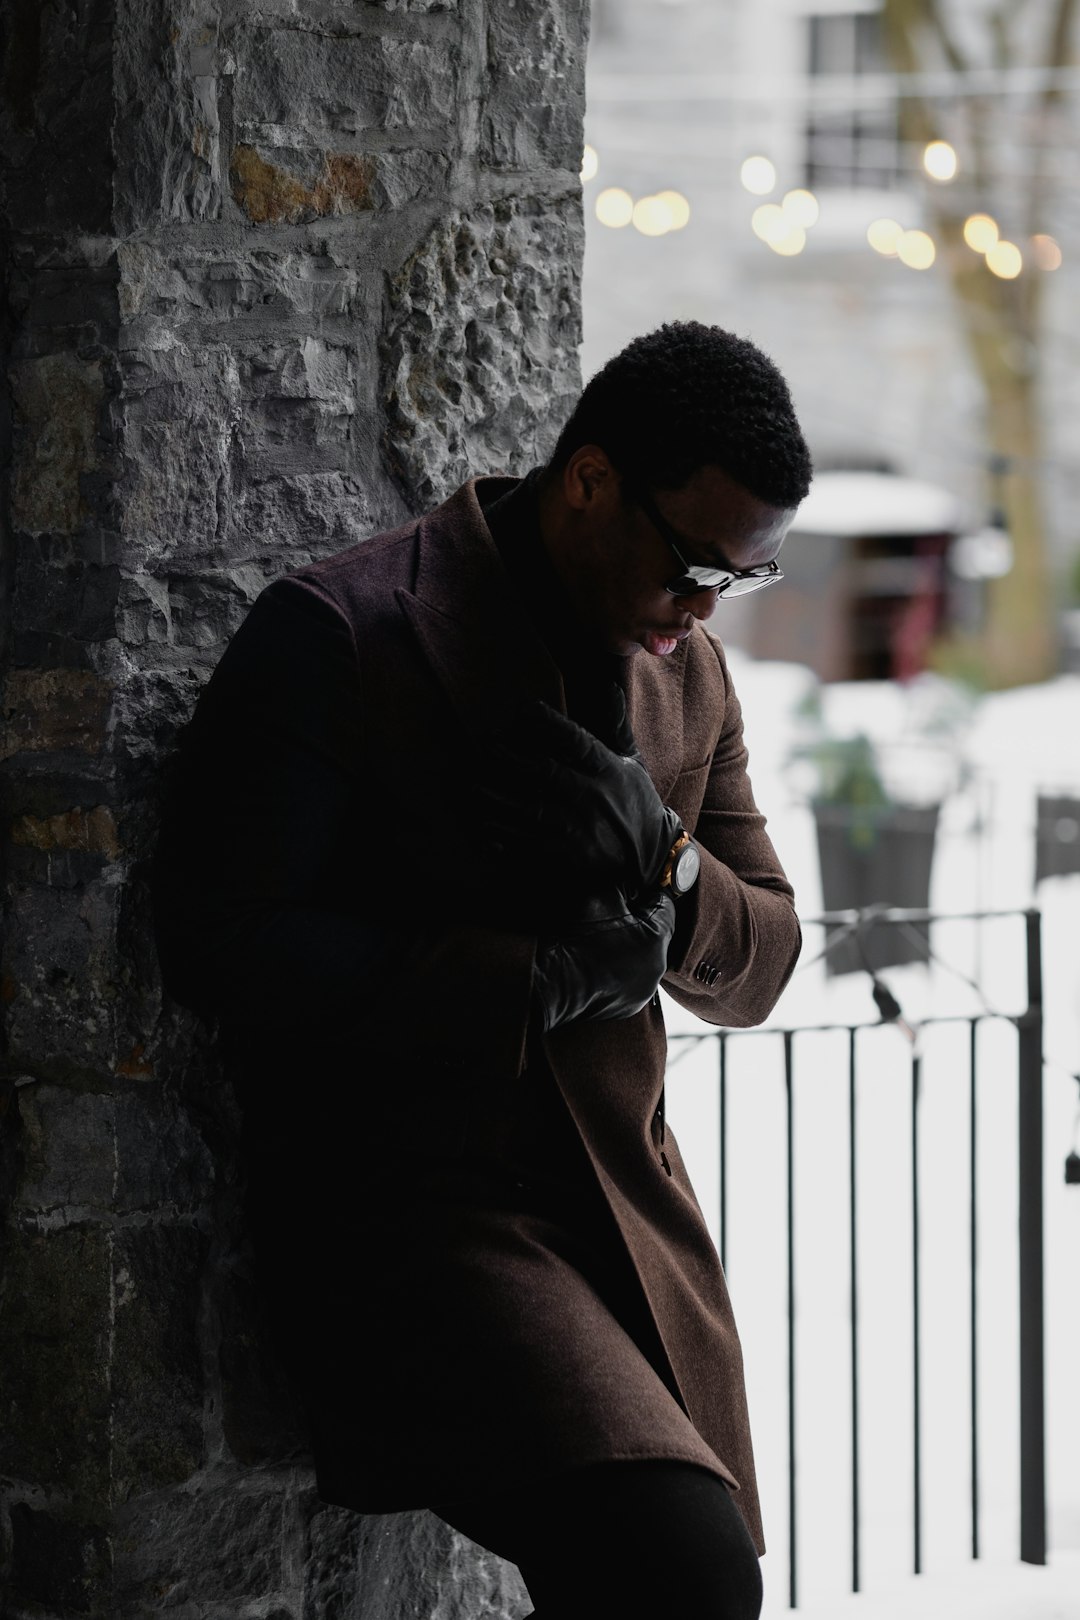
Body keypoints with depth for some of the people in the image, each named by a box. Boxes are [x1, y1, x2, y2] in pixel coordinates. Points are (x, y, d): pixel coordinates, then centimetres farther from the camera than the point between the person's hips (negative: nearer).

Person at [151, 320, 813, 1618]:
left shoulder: (685, 669, 12)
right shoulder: (336, 635, -10)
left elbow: (757, 969, 17)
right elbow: (223, 947, -14)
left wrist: (665, 858, -6)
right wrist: (546, 978, -14)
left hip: (626, 1213, 8)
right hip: (405, 1215, -7)